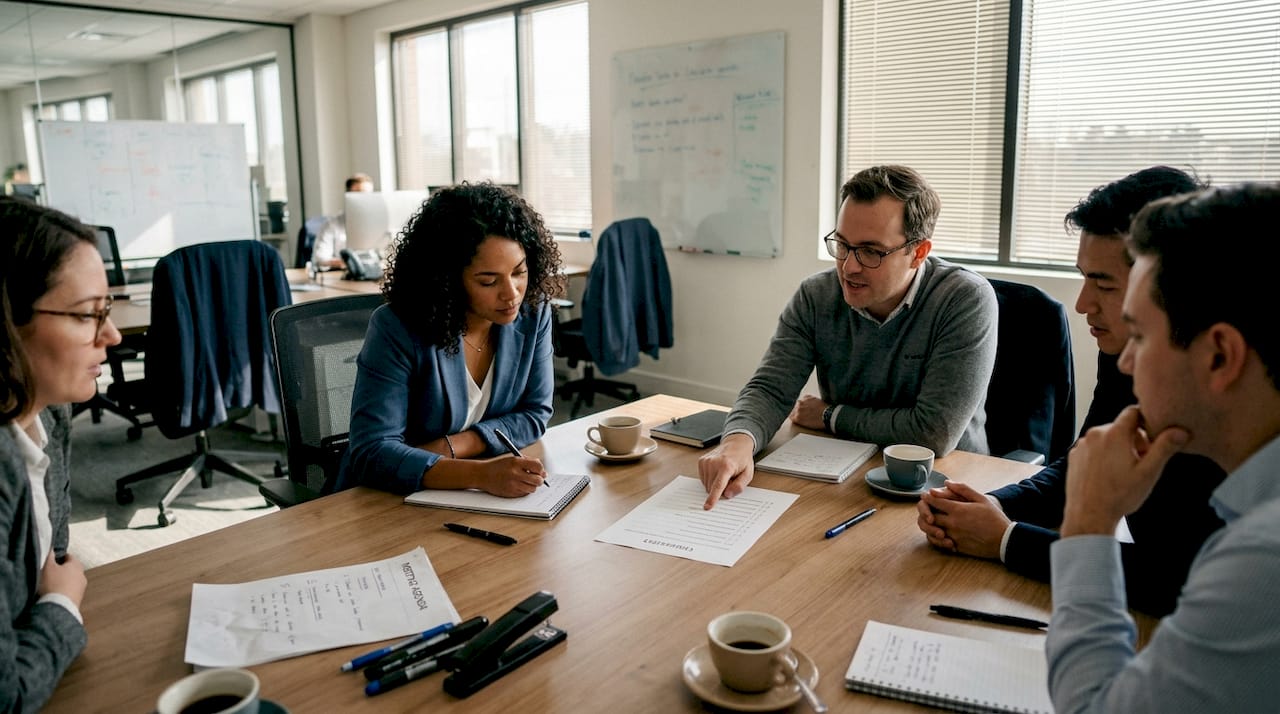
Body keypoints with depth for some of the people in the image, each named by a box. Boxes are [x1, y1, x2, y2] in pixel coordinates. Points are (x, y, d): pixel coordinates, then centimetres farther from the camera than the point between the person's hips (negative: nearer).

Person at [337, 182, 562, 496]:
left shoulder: (533, 311, -7)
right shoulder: (397, 330, -19)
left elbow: (535, 414, 1)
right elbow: (372, 453, -24)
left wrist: (452, 446, -15)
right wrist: (481, 474, -37)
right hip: (385, 503, -4)